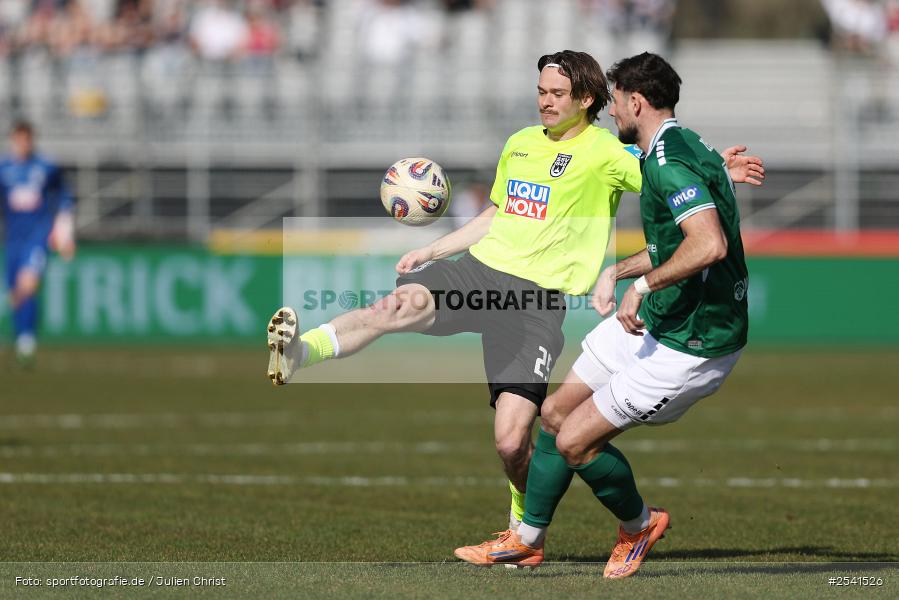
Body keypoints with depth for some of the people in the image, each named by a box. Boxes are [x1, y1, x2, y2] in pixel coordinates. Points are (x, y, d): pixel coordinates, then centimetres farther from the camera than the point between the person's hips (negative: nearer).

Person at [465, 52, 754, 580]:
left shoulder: (669, 163, -23)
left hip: (691, 346, -10)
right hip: (658, 320, 10)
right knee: (556, 413, 15)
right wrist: (618, 271, 21)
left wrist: (644, 285, -28)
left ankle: (639, 524, 19)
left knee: (574, 440, -7)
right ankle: (528, 539, 30)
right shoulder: (682, 148, 11)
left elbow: (709, 244, -38)